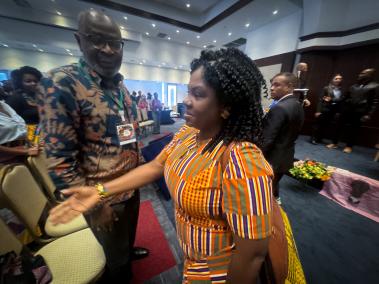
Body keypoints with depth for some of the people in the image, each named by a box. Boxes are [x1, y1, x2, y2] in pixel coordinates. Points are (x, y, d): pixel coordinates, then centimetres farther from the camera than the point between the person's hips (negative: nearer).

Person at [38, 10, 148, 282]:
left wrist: (141, 168, 12)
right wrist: (94, 205, -17)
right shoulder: (62, 83, -19)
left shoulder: (121, 85, 3)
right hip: (104, 197, -6)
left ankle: (130, 250, 66)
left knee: (129, 233, 36)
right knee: (116, 258, 24)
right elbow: (60, 160, -21)